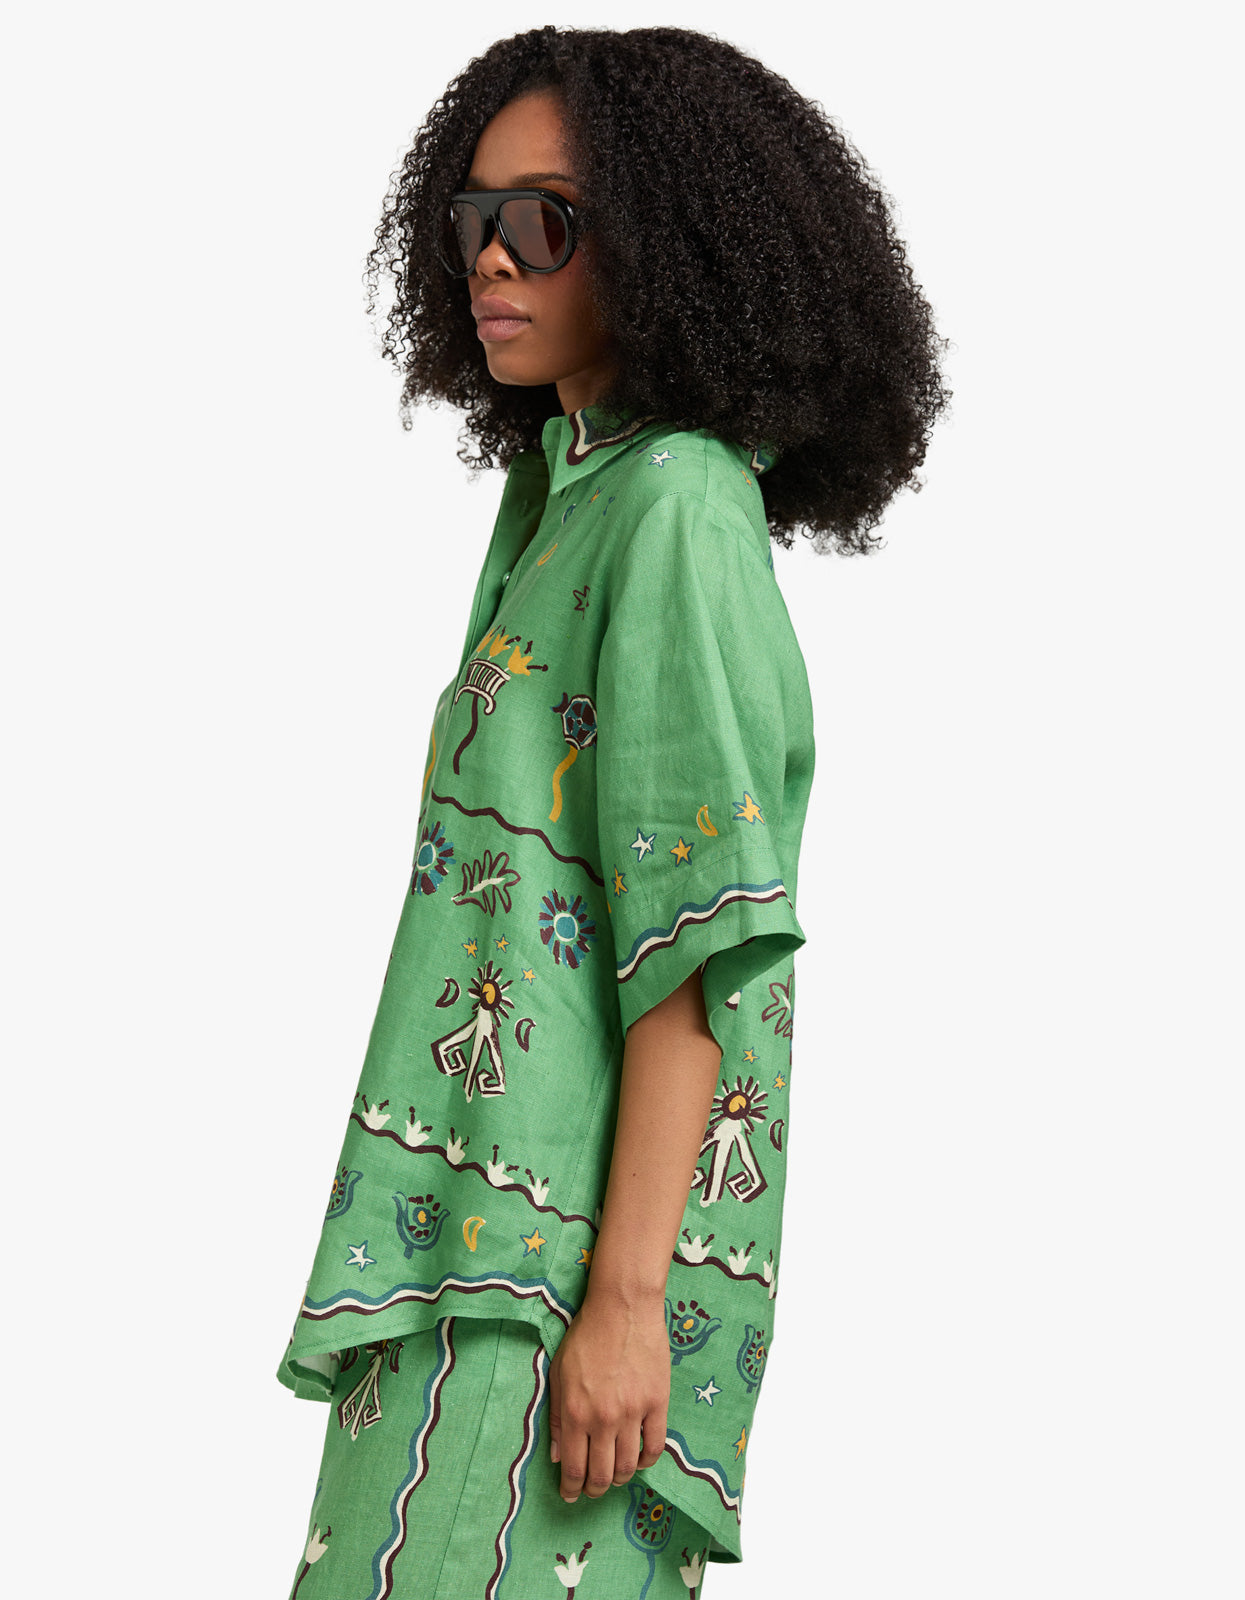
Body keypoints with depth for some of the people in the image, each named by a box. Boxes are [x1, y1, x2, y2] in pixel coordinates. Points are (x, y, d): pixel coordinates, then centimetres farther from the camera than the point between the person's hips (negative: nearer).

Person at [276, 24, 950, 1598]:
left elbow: (699, 931, -17)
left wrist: (625, 1295, -20)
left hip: (573, 1247, -9)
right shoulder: (566, 496, 17)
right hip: (476, 1224, 9)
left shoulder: (679, 508, -11)